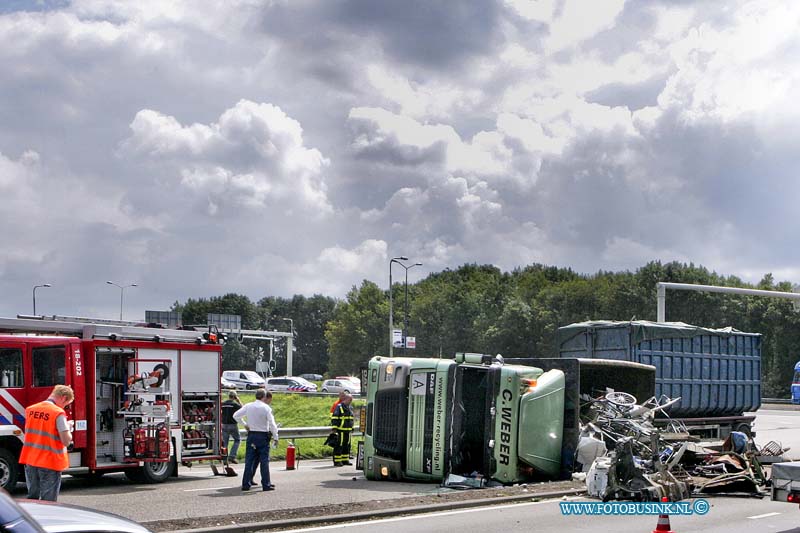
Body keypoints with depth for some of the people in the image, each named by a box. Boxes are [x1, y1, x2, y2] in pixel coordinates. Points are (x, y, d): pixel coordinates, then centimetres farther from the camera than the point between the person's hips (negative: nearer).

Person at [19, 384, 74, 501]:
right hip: (50, 463, -6)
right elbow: (66, 441, -17)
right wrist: (67, 428, 3)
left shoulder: (30, 409, 6)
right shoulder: (58, 413, -14)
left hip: (30, 460, 6)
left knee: (32, 497, 17)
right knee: (48, 502, 2)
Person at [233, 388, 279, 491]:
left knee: (249, 460, 7)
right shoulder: (266, 408, -9)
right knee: (264, 460, 1)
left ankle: (246, 484, 6)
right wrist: (275, 437, -5)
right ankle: (266, 485, 2)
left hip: (251, 435, 4)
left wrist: (244, 424, 12)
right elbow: (272, 424, -12)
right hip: (263, 436, -4)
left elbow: (236, 416, 5)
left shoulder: (248, 406, 3)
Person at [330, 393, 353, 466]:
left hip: (348, 430, 8)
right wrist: (334, 427, -18)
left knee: (347, 446, 11)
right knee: (339, 446, -6)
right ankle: (337, 461, -4)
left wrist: (352, 428, 25)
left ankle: (345, 460, 20)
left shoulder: (349, 408, 18)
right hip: (340, 430, -8)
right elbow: (334, 418, -13)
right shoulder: (339, 407, -9)